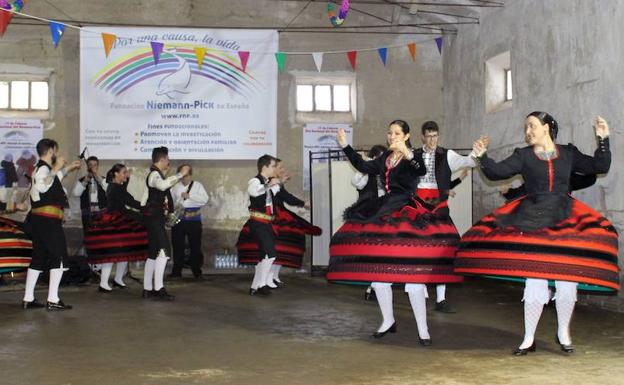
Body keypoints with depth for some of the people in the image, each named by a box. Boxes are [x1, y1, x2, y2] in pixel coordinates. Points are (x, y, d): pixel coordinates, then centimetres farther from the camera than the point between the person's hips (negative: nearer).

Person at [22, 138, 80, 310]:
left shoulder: (41, 168, 20)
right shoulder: (44, 168, -11)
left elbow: (54, 180, 42)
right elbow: (43, 185, -33)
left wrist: (68, 168, 42)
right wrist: (56, 168, -26)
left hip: (38, 219, 10)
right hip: (48, 220, -10)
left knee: (39, 258, 12)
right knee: (58, 258, -6)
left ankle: (28, 299, 14)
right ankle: (53, 300, -8)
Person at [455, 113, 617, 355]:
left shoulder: (568, 153, 10)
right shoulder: (523, 155, 6)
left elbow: (599, 167, 10)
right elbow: (497, 172, -4)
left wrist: (603, 140, -1)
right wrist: (482, 156, -19)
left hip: (565, 221, 1)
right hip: (533, 223, -1)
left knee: (567, 279, -1)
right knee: (534, 281, -3)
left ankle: (563, 333, 20)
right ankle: (529, 339, 8)